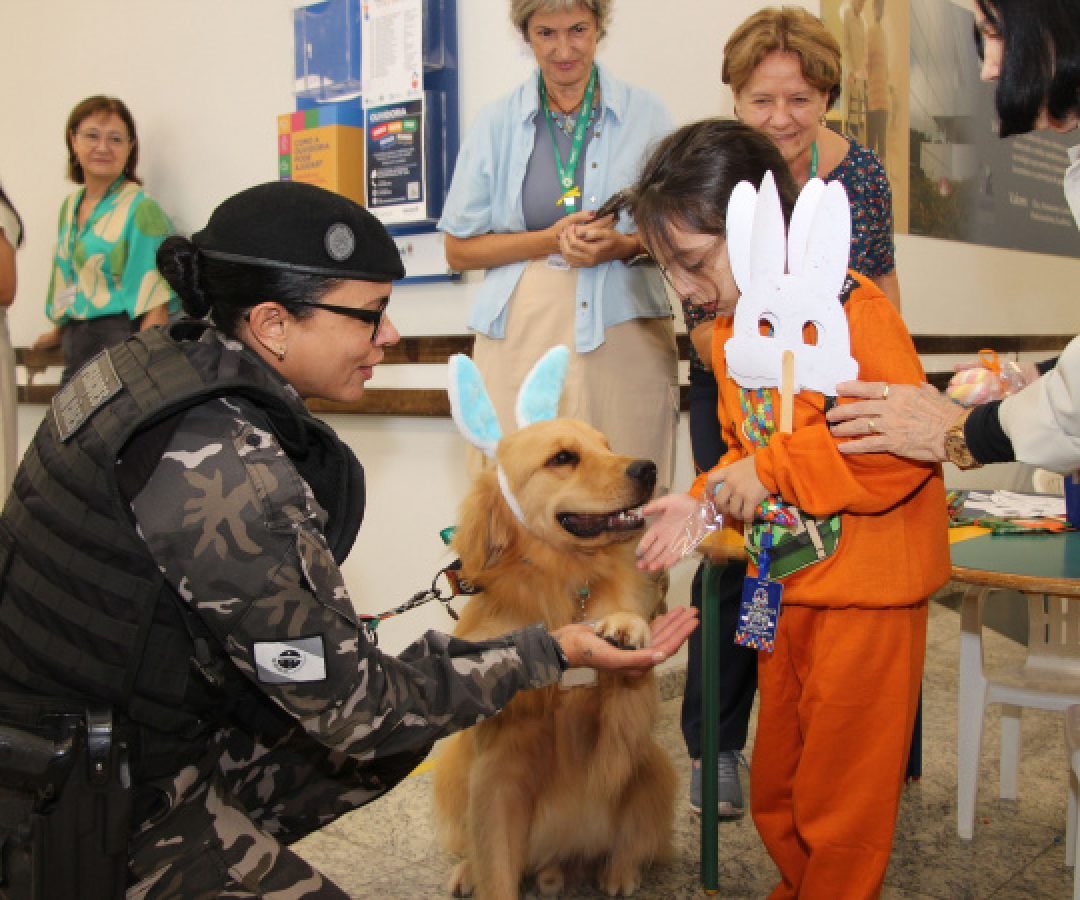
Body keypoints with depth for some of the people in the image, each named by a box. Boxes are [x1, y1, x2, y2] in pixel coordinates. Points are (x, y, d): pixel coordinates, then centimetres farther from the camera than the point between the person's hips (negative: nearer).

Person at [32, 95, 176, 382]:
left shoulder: (140, 208, -8)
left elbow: (155, 303, -14)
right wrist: (60, 332, 29)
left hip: (122, 338, -6)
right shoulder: (69, 207, 14)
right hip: (75, 345, 6)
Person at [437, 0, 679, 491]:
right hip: (521, 338, 0)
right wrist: (550, 240, -7)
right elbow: (458, 249, 7)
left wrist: (623, 246, -10)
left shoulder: (645, 114, 8)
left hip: (624, 335, 0)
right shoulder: (496, 123, 8)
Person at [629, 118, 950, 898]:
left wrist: (772, 469, -25)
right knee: (775, 785, 21)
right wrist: (701, 504, -1)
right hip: (782, 585, 8)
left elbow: (908, 445, -27)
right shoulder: (730, 332, 6)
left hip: (864, 589, -8)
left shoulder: (850, 308, -20)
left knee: (842, 795, 7)